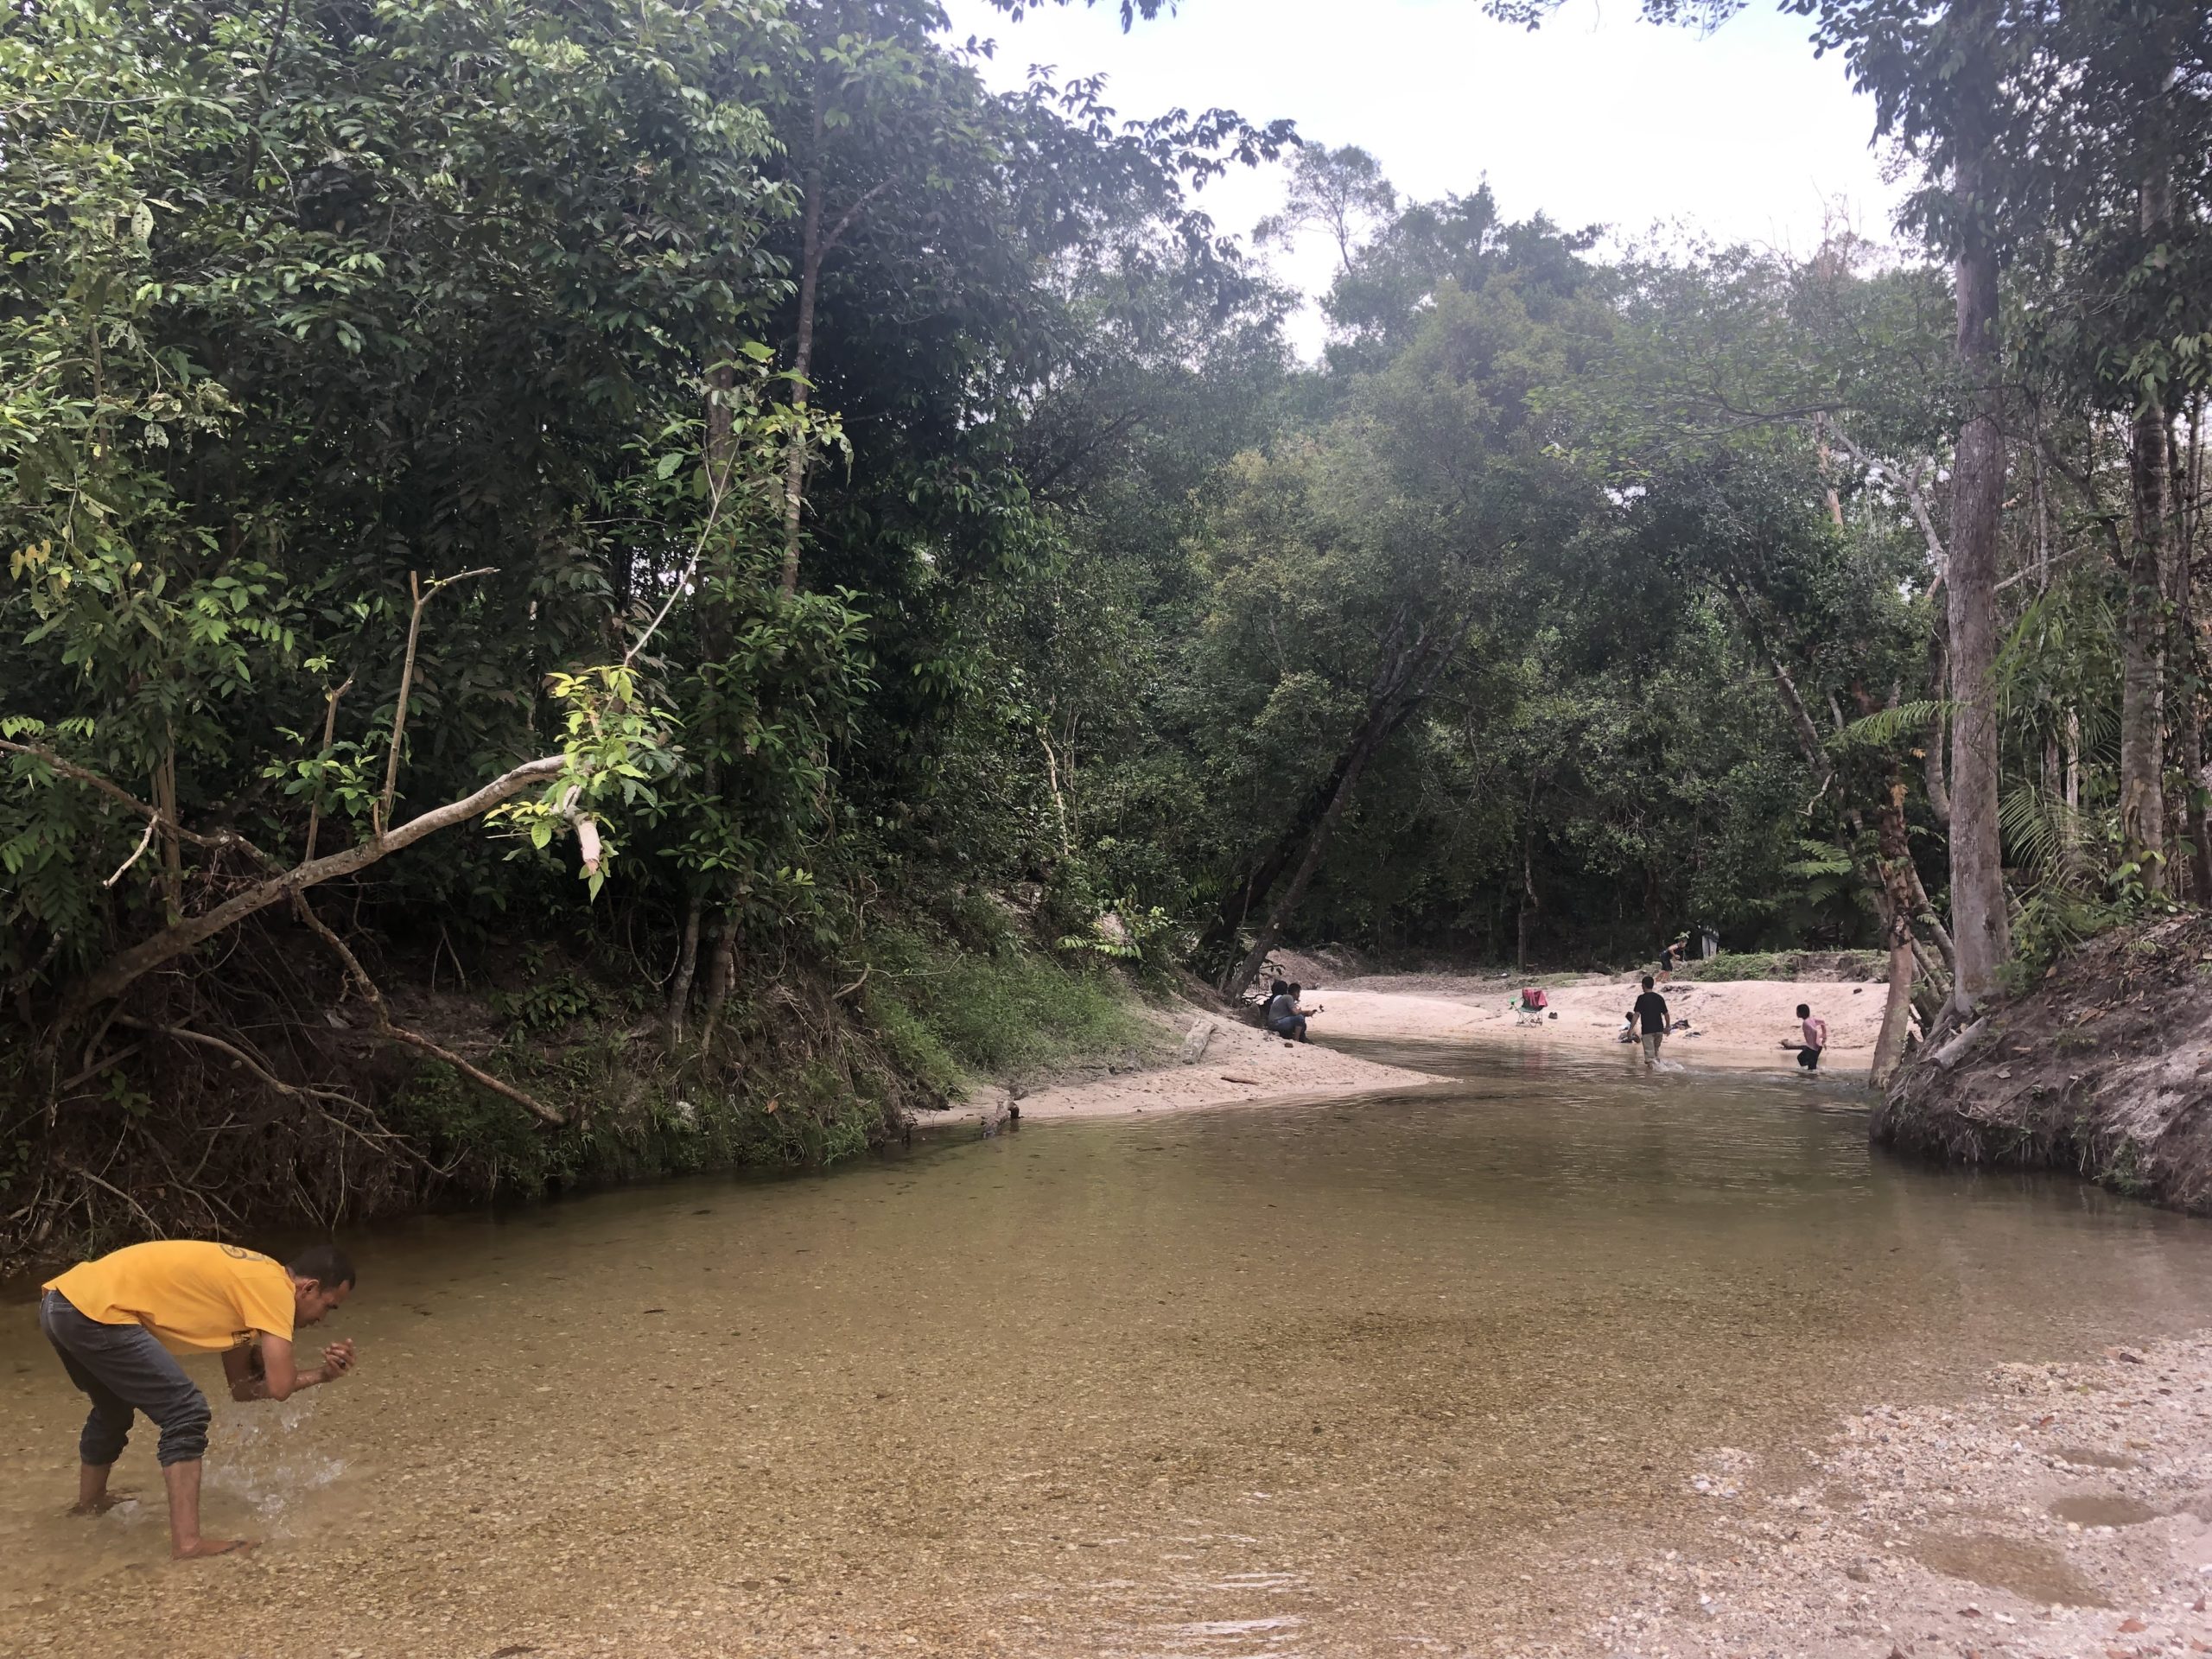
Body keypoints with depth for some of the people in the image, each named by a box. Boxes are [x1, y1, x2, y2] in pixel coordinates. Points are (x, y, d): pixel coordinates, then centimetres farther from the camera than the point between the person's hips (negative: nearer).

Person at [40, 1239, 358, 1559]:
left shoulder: (248, 1281, 19)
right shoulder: (274, 1285, -9)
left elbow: (242, 1386, 21)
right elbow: (279, 1386, -15)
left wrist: (321, 1373, 13)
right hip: (95, 1311, -10)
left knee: (113, 1408, 34)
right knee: (185, 1414, -7)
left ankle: (90, 1500, 56)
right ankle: (188, 1541, -9)